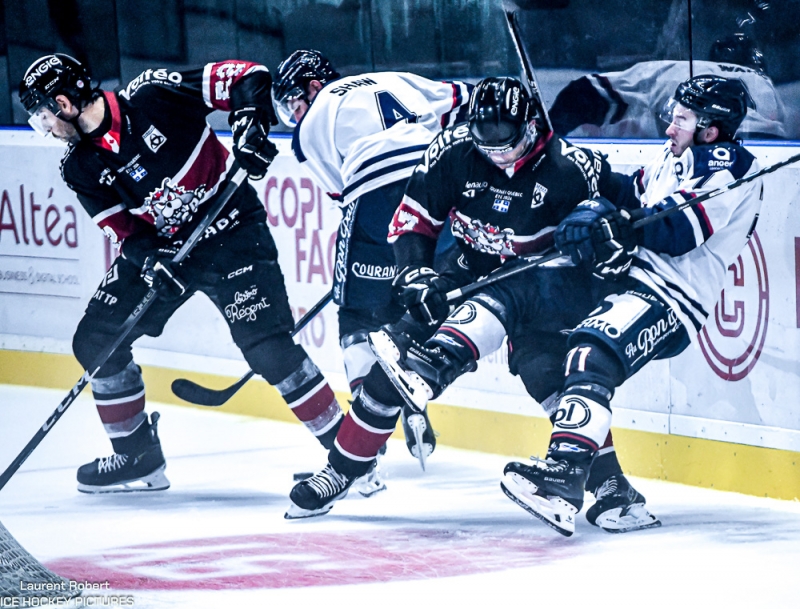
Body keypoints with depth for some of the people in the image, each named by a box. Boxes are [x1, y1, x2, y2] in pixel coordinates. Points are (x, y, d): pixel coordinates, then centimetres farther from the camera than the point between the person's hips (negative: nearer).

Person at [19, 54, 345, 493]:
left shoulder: (153, 95, -20)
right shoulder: (80, 168, -3)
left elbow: (247, 77, -16)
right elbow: (125, 229, -2)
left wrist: (250, 126, -32)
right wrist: (151, 261, -21)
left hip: (230, 232, -7)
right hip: (158, 247, 7)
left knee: (268, 349, -18)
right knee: (95, 341, 2)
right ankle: (138, 456, 17)